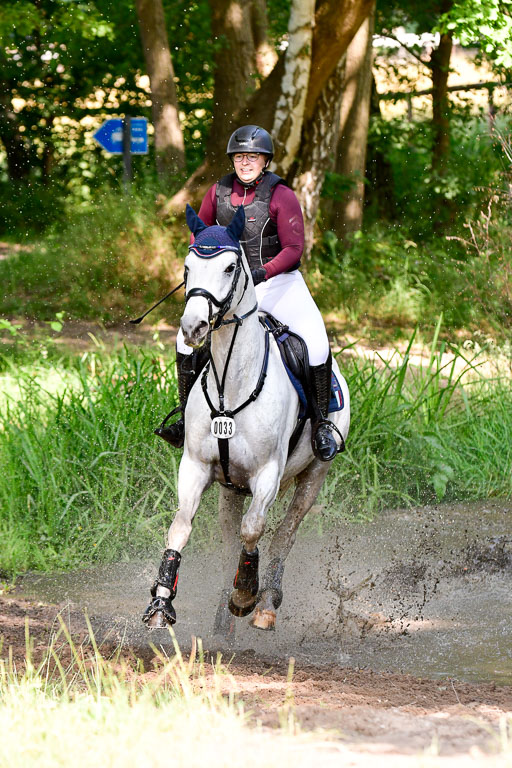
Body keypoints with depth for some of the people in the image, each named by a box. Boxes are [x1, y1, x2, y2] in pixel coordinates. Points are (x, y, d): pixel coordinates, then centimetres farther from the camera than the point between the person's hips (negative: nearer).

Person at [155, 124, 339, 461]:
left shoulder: (281, 196, -11)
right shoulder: (219, 192, 2)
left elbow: (294, 248, -13)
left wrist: (264, 273, -26)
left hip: (279, 282, -4)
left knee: (315, 342, -23)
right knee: (188, 336, -3)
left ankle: (323, 423, -10)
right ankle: (188, 418, 9)